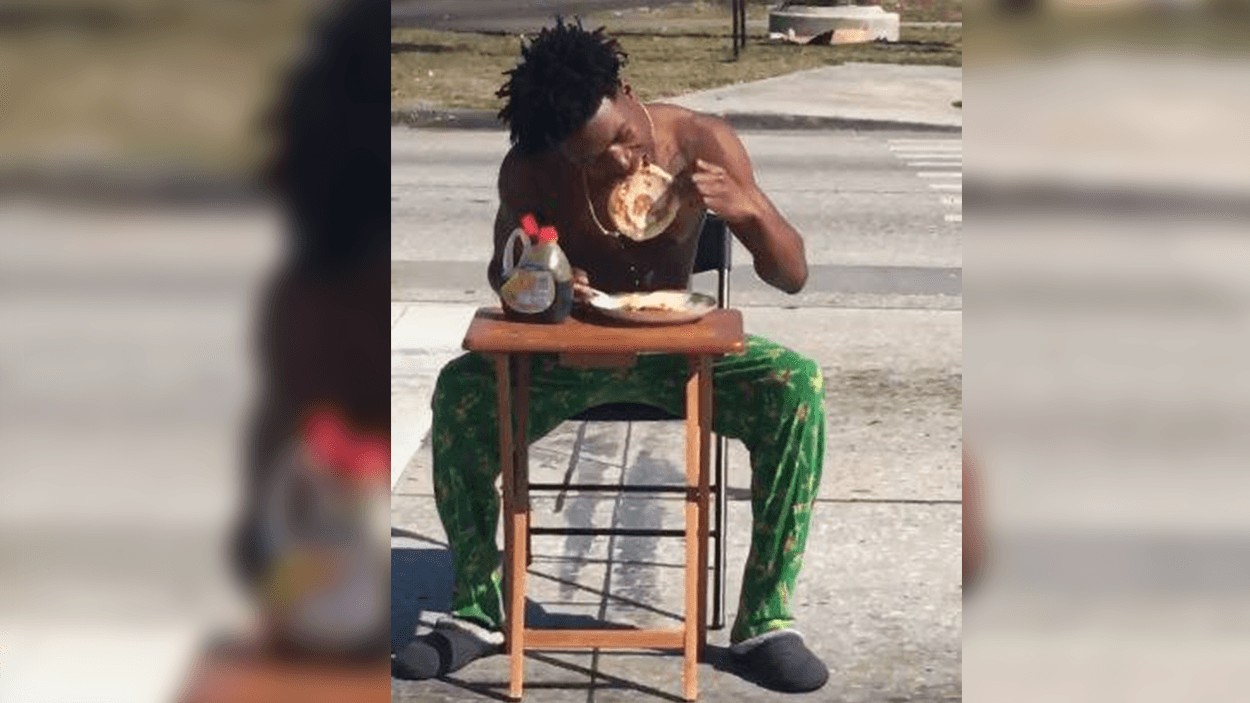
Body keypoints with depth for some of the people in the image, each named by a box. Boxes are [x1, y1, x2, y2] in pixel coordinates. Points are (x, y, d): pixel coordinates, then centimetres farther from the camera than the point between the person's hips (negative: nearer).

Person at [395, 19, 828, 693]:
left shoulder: (702, 142, -14)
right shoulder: (530, 170, -14)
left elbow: (792, 276, -9)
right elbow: (500, 271, 3)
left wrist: (747, 210, -31)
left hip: (677, 348, 0)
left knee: (798, 388, -28)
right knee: (460, 391, -29)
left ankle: (765, 620, -20)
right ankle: (478, 610, -11)